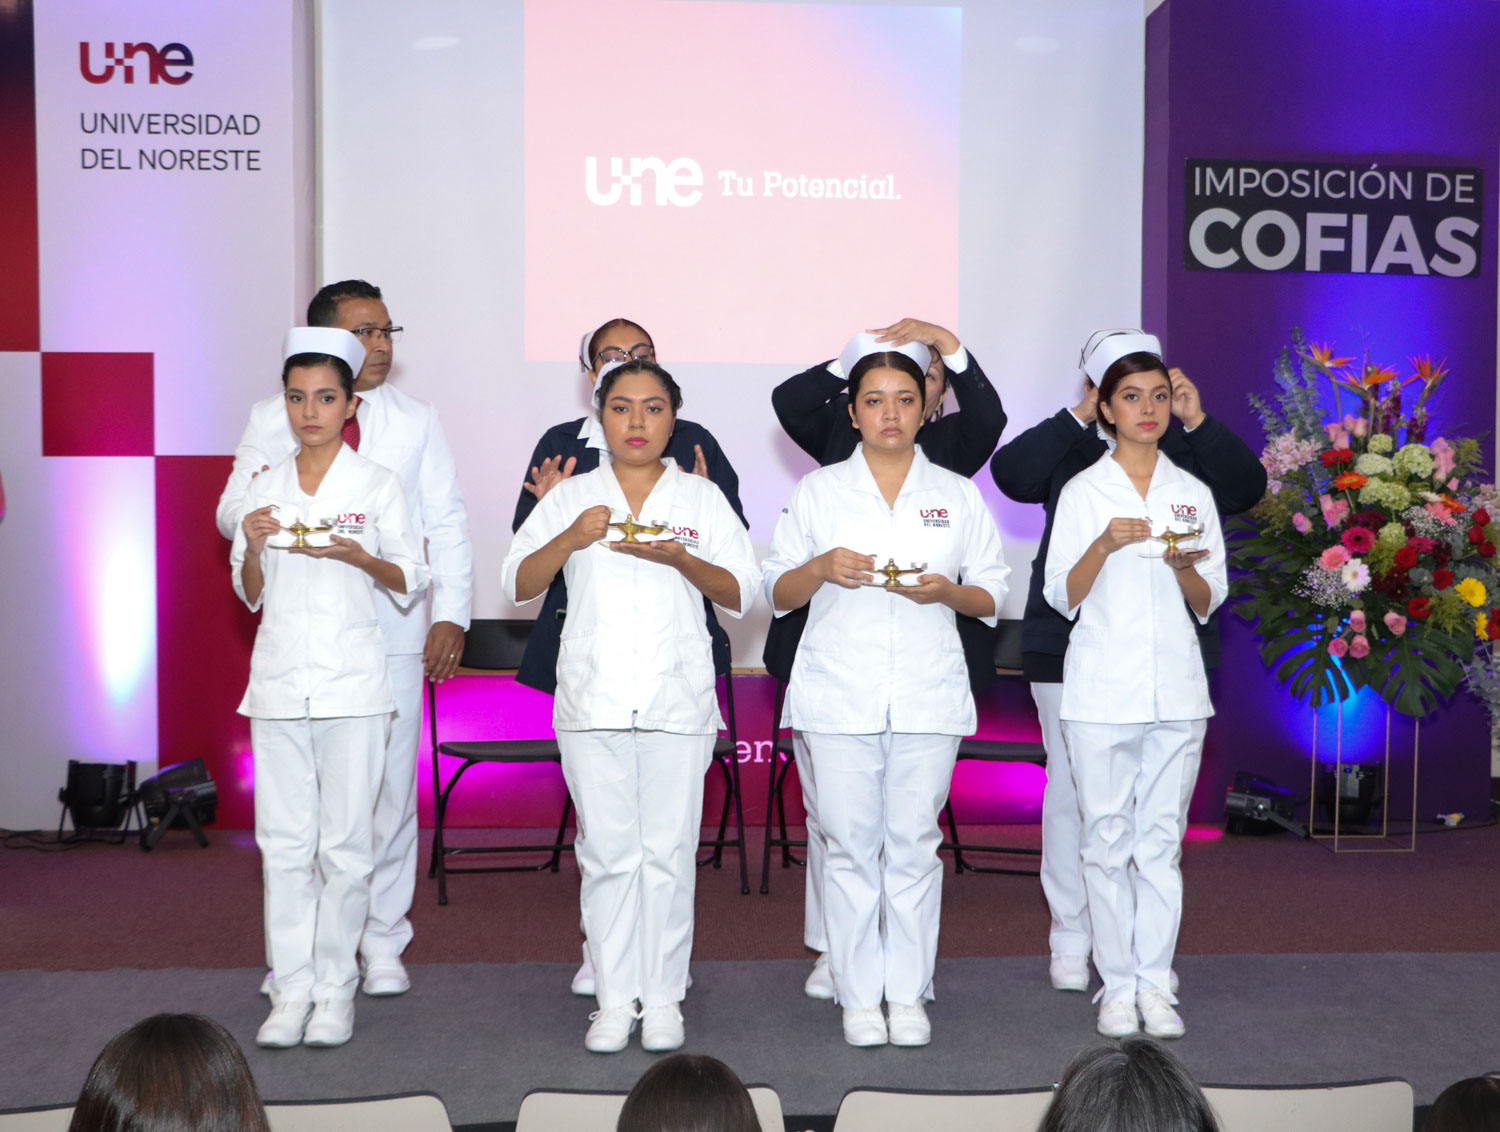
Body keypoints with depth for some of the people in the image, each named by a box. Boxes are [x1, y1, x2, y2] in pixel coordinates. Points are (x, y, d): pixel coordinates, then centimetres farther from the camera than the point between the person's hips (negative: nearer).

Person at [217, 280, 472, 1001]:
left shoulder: (416, 421, 12)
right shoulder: (272, 420, 10)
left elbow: (447, 524, 8)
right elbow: (230, 513, 7)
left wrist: (451, 615, -2)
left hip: (390, 629, 0)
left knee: (389, 785, 1)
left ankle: (381, 943, 13)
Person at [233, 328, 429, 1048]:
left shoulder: (377, 485, 2)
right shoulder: (264, 490, 10)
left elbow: (410, 582, 3)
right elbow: (249, 596, 13)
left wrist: (357, 556, -15)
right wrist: (254, 547, -7)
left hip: (353, 682, -2)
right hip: (279, 679, 3)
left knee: (345, 840, -1)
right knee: (284, 841, 3)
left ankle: (336, 987, 10)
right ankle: (292, 989, 12)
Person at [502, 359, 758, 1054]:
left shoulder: (702, 498, 9)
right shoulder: (570, 497, 11)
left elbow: (741, 595, 3)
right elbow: (518, 586, 5)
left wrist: (679, 558, -14)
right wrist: (573, 537, -11)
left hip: (679, 697, 0)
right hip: (592, 698, 1)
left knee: (668, 850, 1)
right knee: (607, 849, 2)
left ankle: (663, 996, 12)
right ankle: (615, 998, 11)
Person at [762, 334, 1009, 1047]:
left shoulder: (958, 495, 10)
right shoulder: (819, 491, 8)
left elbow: (991, 597, 10)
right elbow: (777, 594, 8)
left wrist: (945, 591, -11)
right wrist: (821, 569, -12)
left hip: (928, 694, 1)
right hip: (839, 694, -1)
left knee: (914, 844, 3)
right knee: (850, 845, 1)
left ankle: (908, 994, 15)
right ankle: (857, 994, 13)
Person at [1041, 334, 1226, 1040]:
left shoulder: (1193, 493, 10)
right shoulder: (1082, 492, 3)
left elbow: (1209, 604, 10)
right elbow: (1062, 598, -2)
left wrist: (1184, 566, -11)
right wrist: (1106, 544, -18)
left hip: (1176, 689, 2)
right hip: (1102, 687, -2)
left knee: (1161, 838, 5)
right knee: (1107, 837, 0)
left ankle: (1156, 985, 12)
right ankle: (1118, 985, 10)